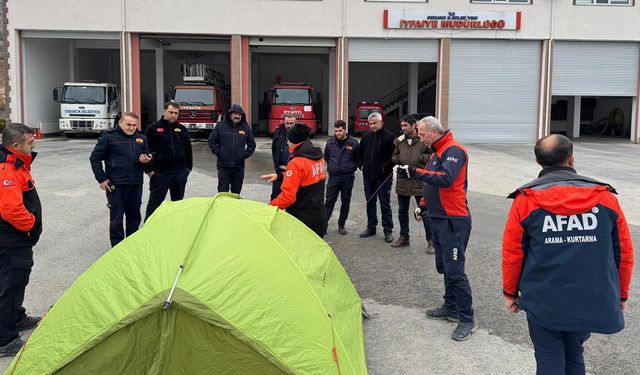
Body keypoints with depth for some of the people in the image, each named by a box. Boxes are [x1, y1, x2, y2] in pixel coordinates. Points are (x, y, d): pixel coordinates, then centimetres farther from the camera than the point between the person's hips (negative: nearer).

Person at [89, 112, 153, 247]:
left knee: (134, 217, 12)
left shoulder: (142, 139, 9)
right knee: (116, 218, 1)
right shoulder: (109, 137, -5)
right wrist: (102, 179, -7)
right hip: (116, 185, -5)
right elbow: (95, 158, -2)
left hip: (136, 185, 5)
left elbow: (147, 157, 21)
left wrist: (146, 161, -5)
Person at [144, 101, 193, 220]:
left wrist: (188, 167, 11)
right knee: (155, 202, -1)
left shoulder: (182, 129, 11)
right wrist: (149, 169, -8)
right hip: (160, 173, -4)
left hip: (180, 172, 4)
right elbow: (146, 150, -3)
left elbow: (188, 150, 16)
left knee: (178, 202, 13)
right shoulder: (153, 128, -1)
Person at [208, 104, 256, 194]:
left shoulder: (246, 128, 6)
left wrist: (245, 154, 4)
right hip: (223, 166, -2)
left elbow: (252, 144, 16)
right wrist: (217, 152, -1)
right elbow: (211, 140, 8)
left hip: (239, 166, 2)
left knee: (236, 192, 10)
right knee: (223, 192, -1)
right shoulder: (220, 127, 1)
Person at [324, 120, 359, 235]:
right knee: (329, 201, -1)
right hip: (333, 176, 0)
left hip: (348, 177, 0)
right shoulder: (330, 142, 2)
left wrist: (352, 168, 1)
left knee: (345, 202, 8)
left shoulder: (353, 143, -3)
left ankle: (341, 224, 20)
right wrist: (329, 168, 11)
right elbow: (326, 157, 17)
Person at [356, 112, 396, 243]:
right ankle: (371, 227, 25)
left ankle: (388, 231, 8)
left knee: (385, 204, 0)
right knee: (370, 202, 14)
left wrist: (387, 167, -12)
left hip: (383, 177, -5)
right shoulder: (365, 137, 9)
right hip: (368, 176, 5)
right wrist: (361, 164, 9)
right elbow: (360, 153, 22)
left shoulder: (389, 136, -7)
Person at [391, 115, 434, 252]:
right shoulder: (400, 141, 7)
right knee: (402, 212, 16)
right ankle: (404, 237, 32)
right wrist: (398, 159, -3)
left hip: (419, 182, -5)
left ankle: (431, 241, 15)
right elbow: (394, 157, 18)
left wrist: (422, 157, -18)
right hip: (402, 182, 6)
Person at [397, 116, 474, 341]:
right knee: (444, 267, 17)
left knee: (455, 270, -8)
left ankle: (467, 320, 1)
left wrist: (415, 172, -31)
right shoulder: (437, 152, 17)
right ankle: (451, 308, 30)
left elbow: (446, 179, -30)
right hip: (438, 219, 10)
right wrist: (424, 204, 20)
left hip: (453, 221, -10)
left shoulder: (453, 150, -14)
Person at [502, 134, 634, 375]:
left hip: (543, 301, -2)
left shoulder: (526, 200, -8)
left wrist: (510, 292, 8)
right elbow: (624, 252, 2)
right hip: (592, 302, 2)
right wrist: (621, 294, 16)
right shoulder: (605, 197, -3)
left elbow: (512, 253, -6)